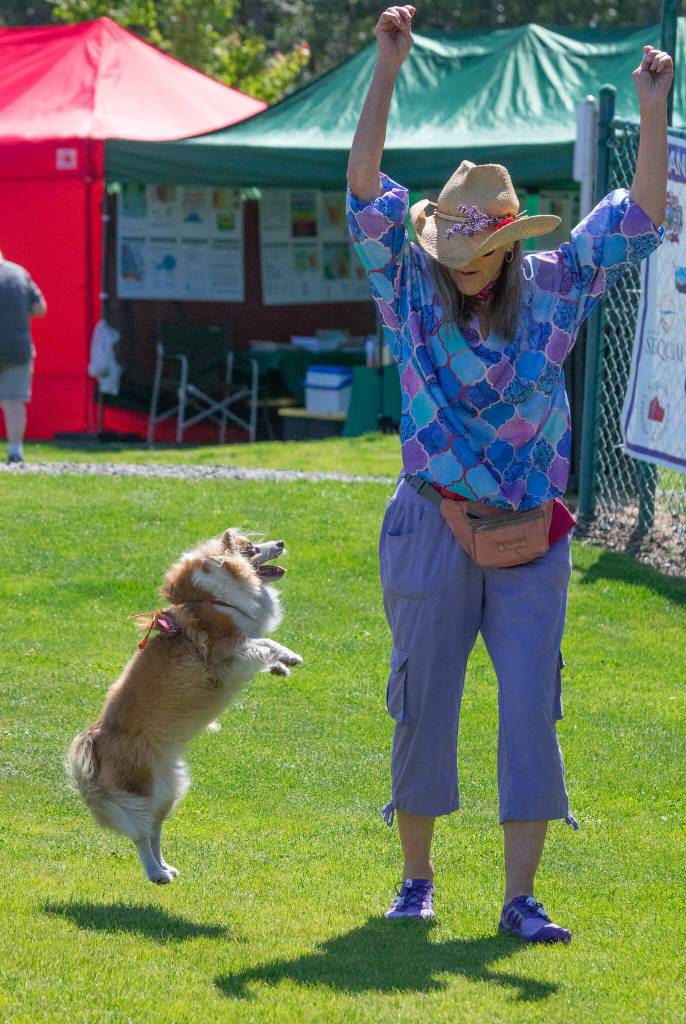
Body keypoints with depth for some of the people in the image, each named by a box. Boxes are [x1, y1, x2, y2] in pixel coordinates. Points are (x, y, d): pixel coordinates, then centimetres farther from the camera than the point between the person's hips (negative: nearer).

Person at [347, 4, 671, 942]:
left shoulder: (552, 293, 2)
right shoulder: (410, 292, -2)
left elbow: (639, 218, 1)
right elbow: (364, 183, -10)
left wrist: (653, 116, -10)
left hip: (531, 538, 1)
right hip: (434, 530, -1)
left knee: (531, 711, -5)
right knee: (423, 710, 6)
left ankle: (521, 899, -2)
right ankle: (416, 881, 22)